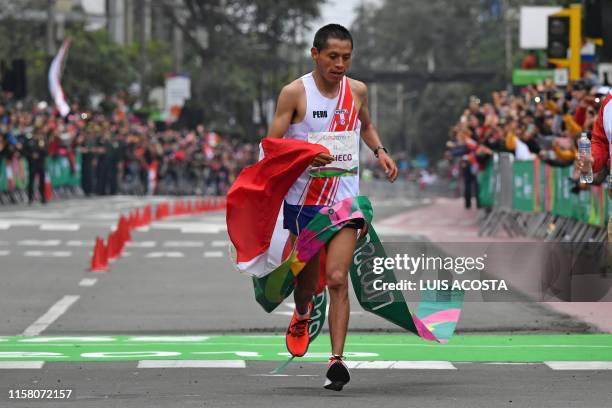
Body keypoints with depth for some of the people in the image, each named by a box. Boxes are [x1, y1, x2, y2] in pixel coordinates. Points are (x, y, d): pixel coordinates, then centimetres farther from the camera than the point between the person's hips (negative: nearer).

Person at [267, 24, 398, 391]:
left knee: (337, 278, -12)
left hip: (345, 199, 1)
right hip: (303, 198, -1)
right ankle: (302, 315, 47)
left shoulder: (358, 91, 4)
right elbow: (272, 144, -8)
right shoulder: (294, 93, -7)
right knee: (307, 277, 12)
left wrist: (380, 150, 8)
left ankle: (337, 360, -14)